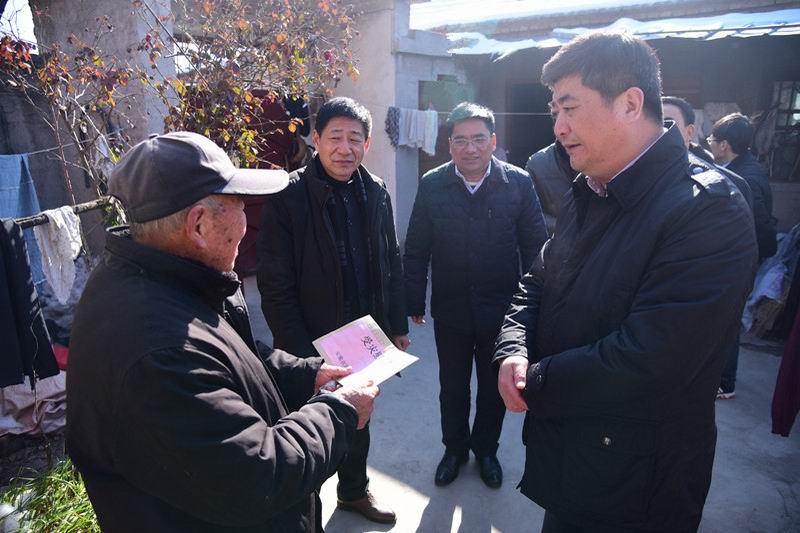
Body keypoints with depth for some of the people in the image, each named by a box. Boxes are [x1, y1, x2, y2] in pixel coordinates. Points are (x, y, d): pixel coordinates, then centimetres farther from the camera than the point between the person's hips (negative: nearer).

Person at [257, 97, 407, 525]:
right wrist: (300, 355, -17)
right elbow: (276, 288, -16)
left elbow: (391, 265, 8)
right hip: (314, 346, -4)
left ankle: (354, 490, 48)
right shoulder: (288, 198, -15)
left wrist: (397, 325, 9)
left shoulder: (375, 193, 1)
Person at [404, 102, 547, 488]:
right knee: (452, 387, 18)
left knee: (494, 387, 19)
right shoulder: (432, 185, -6)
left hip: (501, 310, 0)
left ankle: (486, 449, 44)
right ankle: (455, 448, 43)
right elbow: (416, 250, -2)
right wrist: (414, 302, -3)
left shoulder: (518, 183, -9)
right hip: (450, 310, 1)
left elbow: (535, 246, -4)